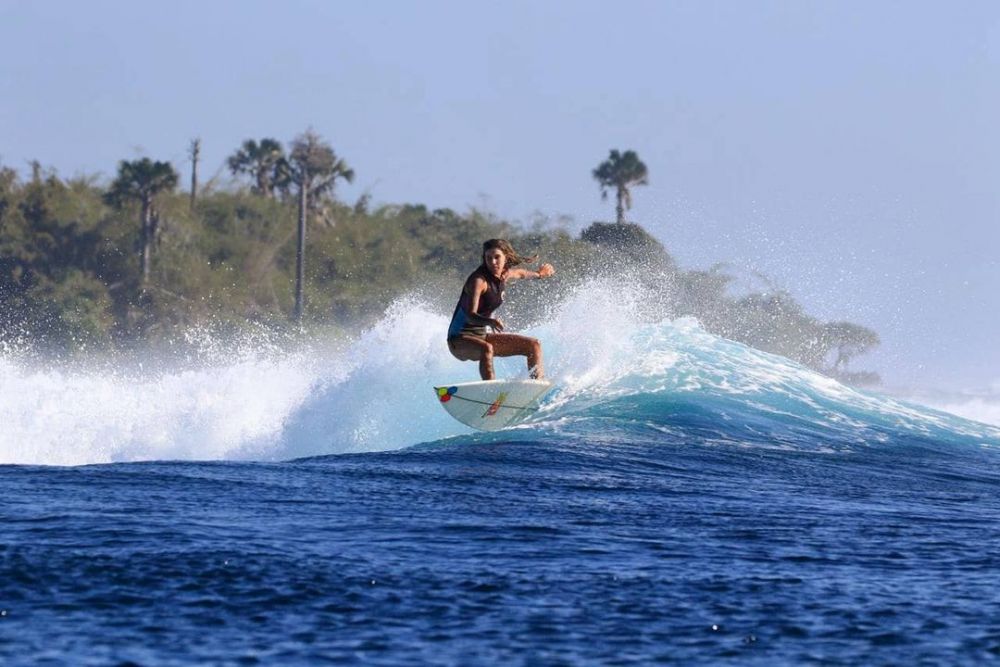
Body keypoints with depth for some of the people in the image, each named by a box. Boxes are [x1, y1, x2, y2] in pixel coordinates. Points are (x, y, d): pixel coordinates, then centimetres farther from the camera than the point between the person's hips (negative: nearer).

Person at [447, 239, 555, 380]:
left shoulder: (505, 275, 1)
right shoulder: (478, 280, -23)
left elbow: (520, 273, 27)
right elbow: (470, 315, -34)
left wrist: (537, 274, 46)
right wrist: (489, 321, -54)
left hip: (483, 335, 8)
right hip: (460, 339, -8)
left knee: (534, 345, 4)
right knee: (486, 349, -40)